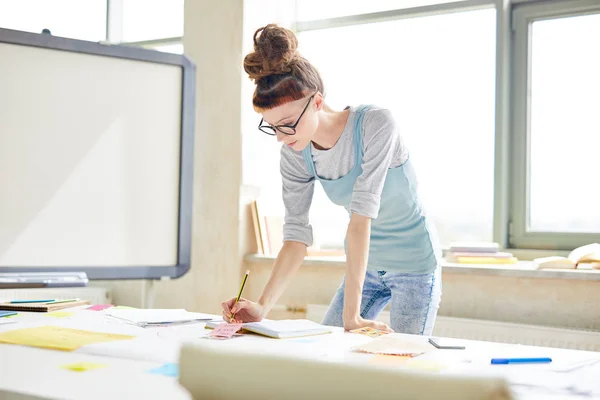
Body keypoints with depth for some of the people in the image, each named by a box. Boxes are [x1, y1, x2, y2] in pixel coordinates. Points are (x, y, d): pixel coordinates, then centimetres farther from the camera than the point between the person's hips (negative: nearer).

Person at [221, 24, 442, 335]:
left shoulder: (375, 124, -27)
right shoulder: (295, 154, -11)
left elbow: (362, 215, -33)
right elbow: (296, 236, -12)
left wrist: (351, 314, -36)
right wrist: (262, 307, -26)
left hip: (414, 263, -5)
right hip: (365, 264, 5)